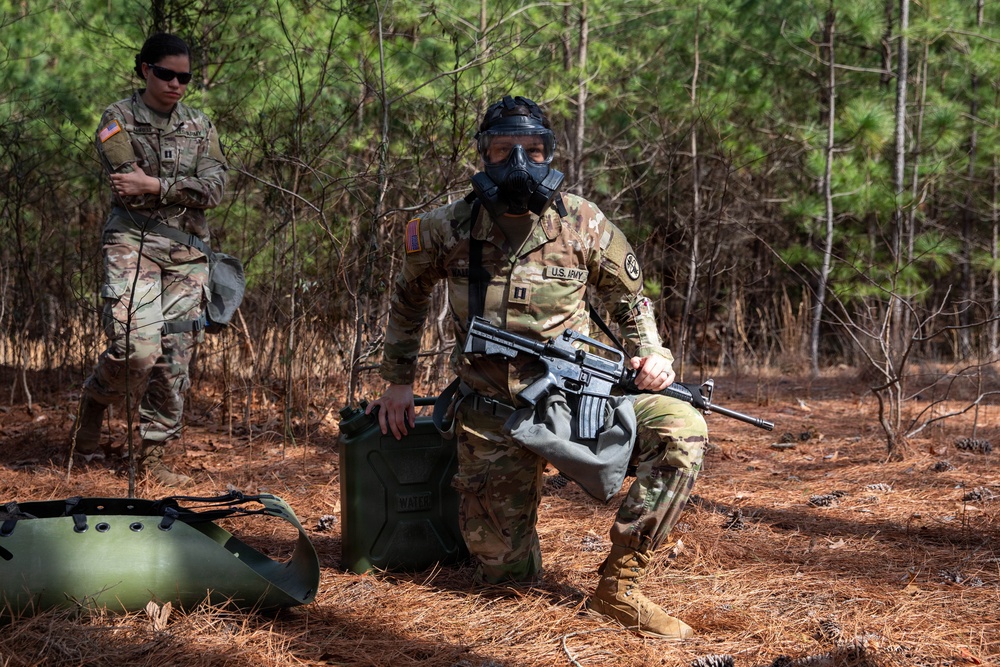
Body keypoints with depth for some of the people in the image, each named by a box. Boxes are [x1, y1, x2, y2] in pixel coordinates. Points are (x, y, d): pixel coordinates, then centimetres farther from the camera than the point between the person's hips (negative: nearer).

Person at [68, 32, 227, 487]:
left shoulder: (200, 126, 12)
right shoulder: (118, 120, 1)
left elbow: (215, 188, -3)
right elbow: (129, 189, -10)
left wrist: (154, 186, -12)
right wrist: (184, 189, -4)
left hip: (187, 251, 4)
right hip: (133, 243, -4)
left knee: (175, 355, 0)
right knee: (137, 347, -19)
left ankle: (153, 455, 8)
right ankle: (94, 400, 12)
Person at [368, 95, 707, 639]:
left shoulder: (584, 225, -6)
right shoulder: (448, 229, -6)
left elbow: (629, 300, 11)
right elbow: (408, 297, 14)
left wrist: (650, 353, -8)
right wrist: (398, 381, 15)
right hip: (492, 416, 0)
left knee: (682, 431, -26)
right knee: (504, 572, 0)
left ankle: (619, 583, -17)